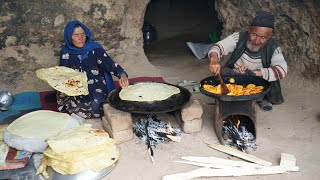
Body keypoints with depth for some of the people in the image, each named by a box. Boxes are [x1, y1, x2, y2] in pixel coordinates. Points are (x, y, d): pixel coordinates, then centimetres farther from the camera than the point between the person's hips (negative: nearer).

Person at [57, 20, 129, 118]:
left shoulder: (94, 49, -8)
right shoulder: (65, 52, 2)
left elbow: (110, 64, -17)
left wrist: (122, 75, -37)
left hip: (96, 86, -3)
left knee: (94, 106, -27)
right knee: (62, 95, -25)